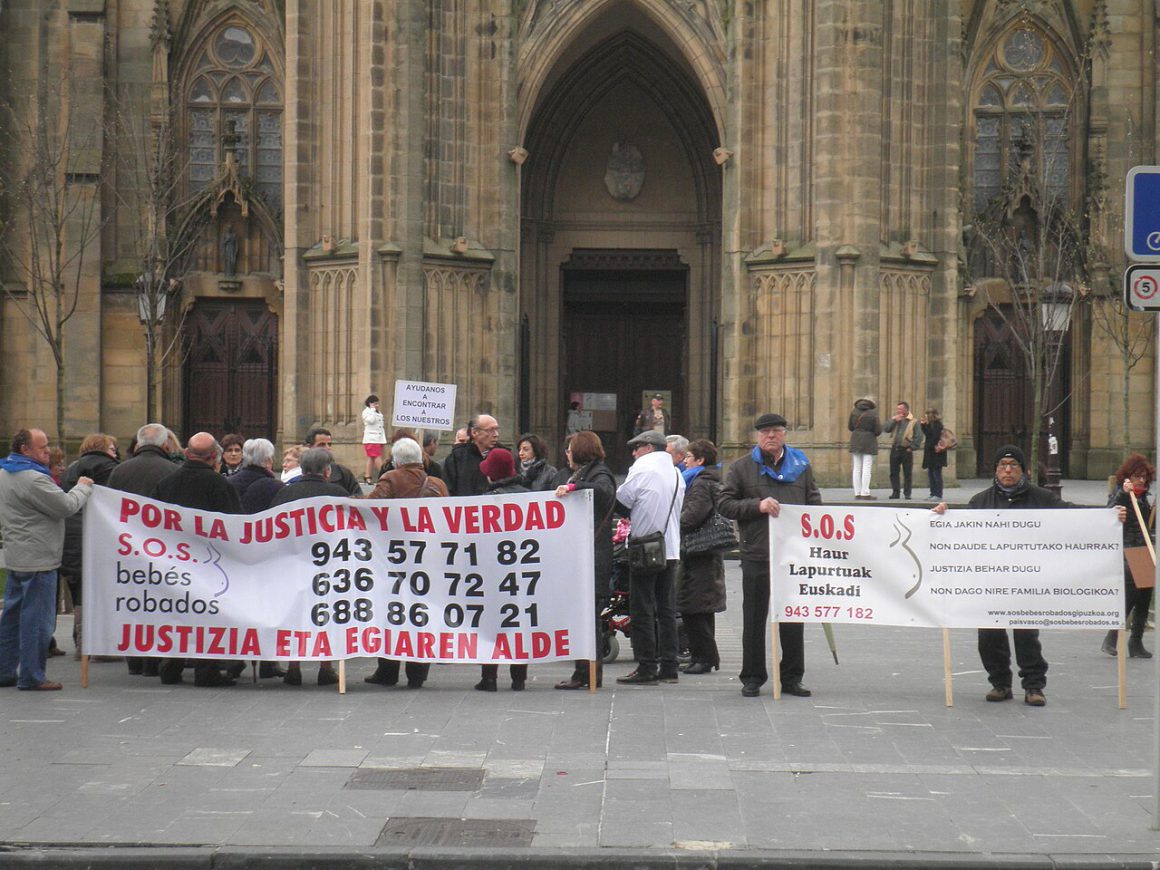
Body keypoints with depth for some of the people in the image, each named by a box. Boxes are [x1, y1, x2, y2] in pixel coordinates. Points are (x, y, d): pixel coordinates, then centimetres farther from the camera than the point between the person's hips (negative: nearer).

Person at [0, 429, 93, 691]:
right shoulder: (33, 479, -20)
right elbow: (66, 506, -17)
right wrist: (83, 487, -1)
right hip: (37, 559, -10)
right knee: (36, 618, -4)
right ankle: (32, 677, 0)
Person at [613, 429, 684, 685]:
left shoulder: (642, 469, -9)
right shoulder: (676, 473, 13)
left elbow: (621, 502, -8)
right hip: (671, 549, 7)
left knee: (642, 610, -3)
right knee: (667, 609, 10)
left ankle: (646, 668, -4)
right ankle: (669, 667, 10)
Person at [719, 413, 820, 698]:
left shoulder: (801, 466, 13)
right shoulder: (741, 468, 6)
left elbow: (815, 504, 14)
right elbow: (725, 504, 0)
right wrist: (757, 506, -14)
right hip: (757, 554, -2)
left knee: (793, 619, 6)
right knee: (755, 619, 4)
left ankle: (791, 677, 14)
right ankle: (752, 677, 13)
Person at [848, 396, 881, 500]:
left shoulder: (854, 412, 2)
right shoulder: (873, 414, -9)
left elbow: (850, 427, 10)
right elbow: (878, 431, -8)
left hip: (855, 443, 4)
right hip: (869, 443, -4)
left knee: (857, 469, 7)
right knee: (867, 469, -4)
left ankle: (857, 493, 6)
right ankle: (865, 493, -8)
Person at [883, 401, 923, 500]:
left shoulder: (914, 422, 0)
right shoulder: (894, 420, 14)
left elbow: (918, 437, -4)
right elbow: (885, 429, 0)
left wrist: (912, 447, -10)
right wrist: (893, 420, -8)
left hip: (906, 450, -4)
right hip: (895, 450, 4)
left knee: (907, 473, 0)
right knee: (894, 472, 4)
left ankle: (907, 493, 7)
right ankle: (895, 492, 10)